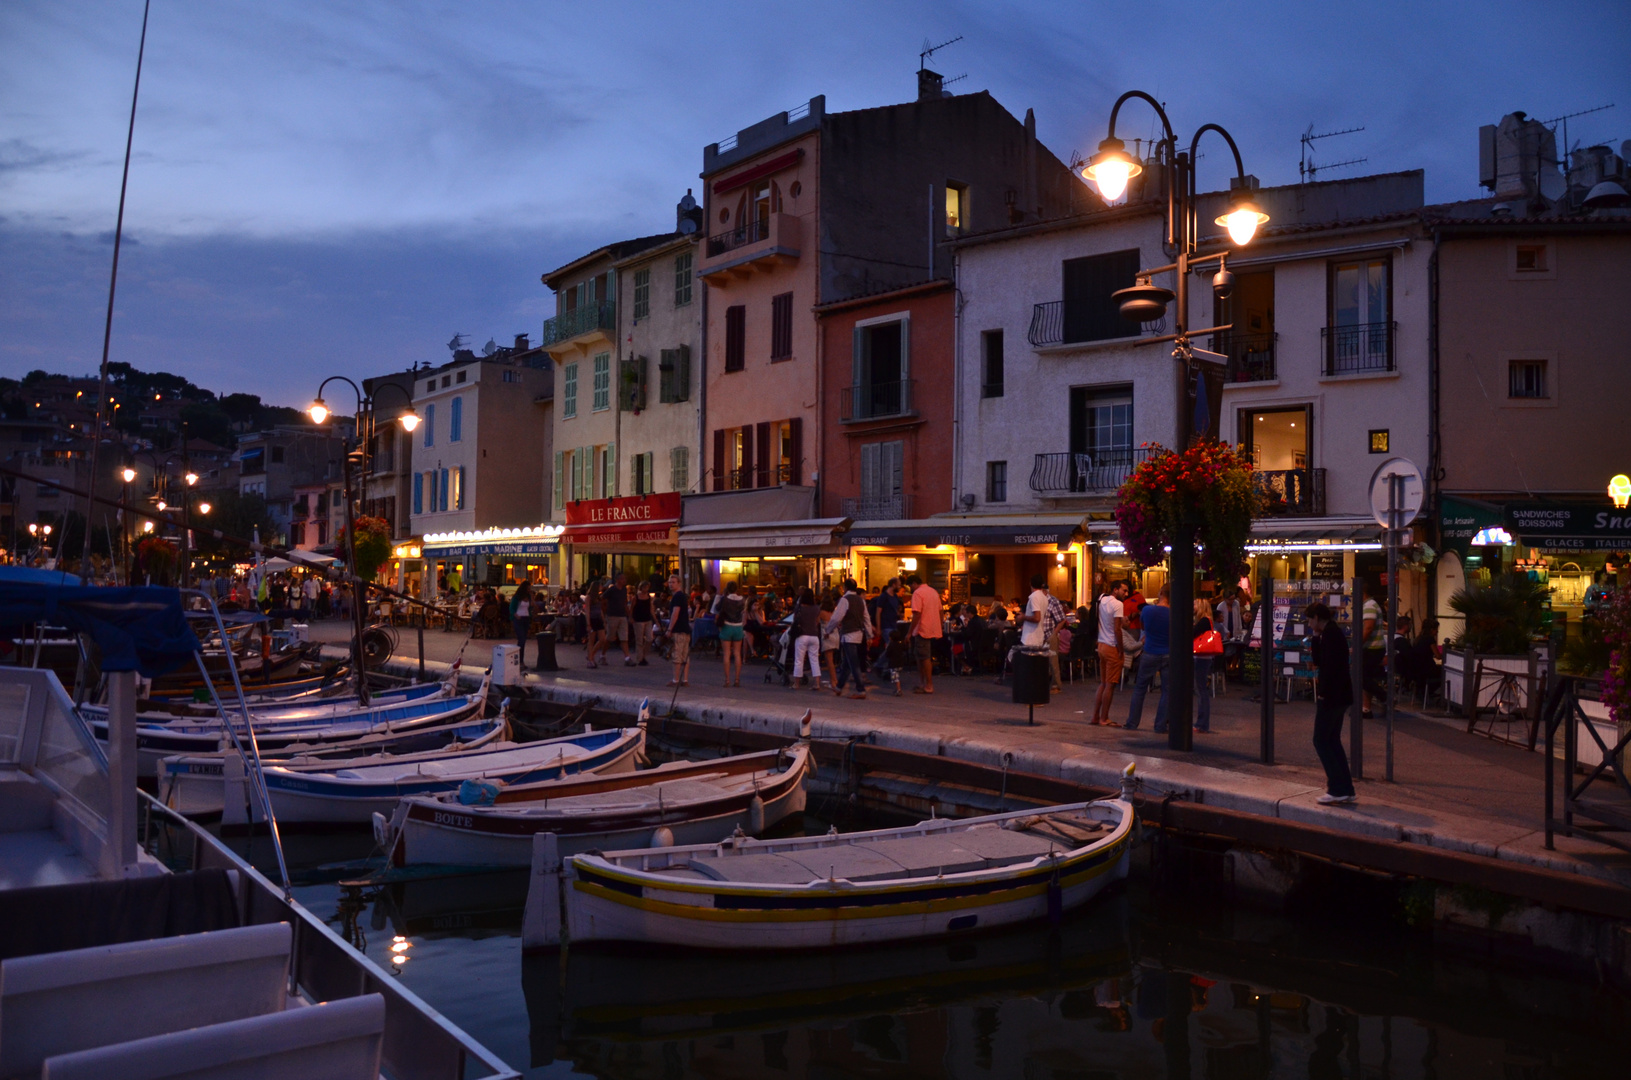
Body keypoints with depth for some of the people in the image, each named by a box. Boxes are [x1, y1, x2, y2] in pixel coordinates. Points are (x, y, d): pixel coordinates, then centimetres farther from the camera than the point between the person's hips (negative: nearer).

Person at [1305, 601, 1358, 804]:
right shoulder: (1333, 632, 14)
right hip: (1339, 696, 10)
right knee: (1332, 741, 15)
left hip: (1332, 696, -10)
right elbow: (1319, 662, 17)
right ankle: (1346, 790, 17)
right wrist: (1316, 637, 8)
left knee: (1321, 741, -4)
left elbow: (1329, 666, -23)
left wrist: (1323, 693, -17)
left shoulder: (1329, 635, -16)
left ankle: (1337, 790, -4)